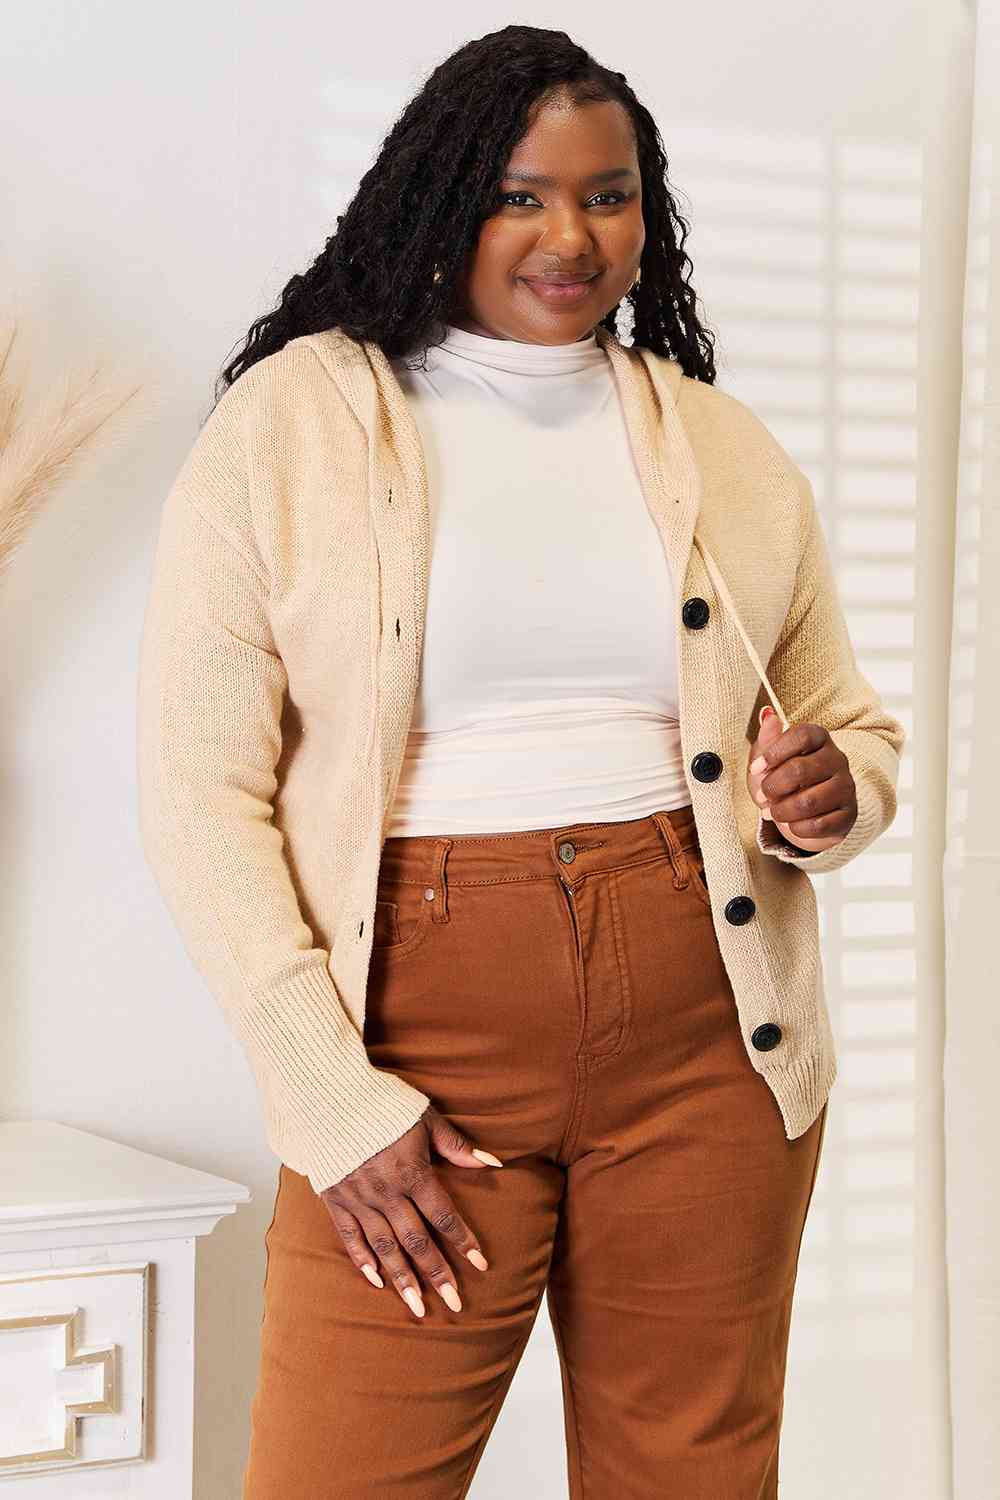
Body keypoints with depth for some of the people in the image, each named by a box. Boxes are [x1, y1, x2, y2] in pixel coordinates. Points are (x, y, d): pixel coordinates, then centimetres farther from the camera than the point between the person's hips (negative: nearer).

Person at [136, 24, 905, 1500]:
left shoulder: (726, 449, 11)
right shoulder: (289, 422, 0)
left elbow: (855, 722, 19)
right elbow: (200, 787, -4)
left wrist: (833, 797, -5)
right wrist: (333, 1099, -11)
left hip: (707, 1042, 3)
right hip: (426, 1044, -3)